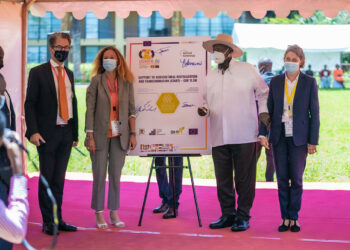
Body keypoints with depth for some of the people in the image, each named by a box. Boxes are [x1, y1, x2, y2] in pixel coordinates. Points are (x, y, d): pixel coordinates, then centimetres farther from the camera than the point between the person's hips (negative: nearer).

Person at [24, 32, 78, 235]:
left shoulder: (69, 74, 15)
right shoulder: (38, 73, -2)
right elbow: (30, 104, -6)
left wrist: (75, 132, 12)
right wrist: (33, 131, -16)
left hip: (66, 133, 5)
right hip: (47, 134, -5)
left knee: (59, 178, 10)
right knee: (47, 178, 2)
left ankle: (58, 219, 17)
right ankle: (48, 222, 10)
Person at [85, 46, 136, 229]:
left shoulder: (126, 82, 4)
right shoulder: (96, 81, -2)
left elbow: (131, 110, 7)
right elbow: (90, 110, -5)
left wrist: (132, 134, 0)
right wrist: (90, 137, -10)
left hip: (119, 135, 2)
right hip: (100, 134, -2)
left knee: (116, 174, 7)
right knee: (99, 175, 2)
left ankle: (114, 214, 17)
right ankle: (99, 215, 12)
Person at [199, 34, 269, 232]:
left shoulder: (248, 70, 3)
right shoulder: (210, 76, 12)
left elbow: (263, 91, 14)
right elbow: (208, 101, 17)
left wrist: (263, 111, 2)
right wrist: (204, 110, -4)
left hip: (244, 135, -4)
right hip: (219, 137, 4)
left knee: (244, 179, 0)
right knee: (223, 179, 7)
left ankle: (243, 217, 10)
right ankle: (228, 215, 19)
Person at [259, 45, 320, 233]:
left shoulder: (309, 82, -2)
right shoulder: (275, 82, 5)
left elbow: (314, 113, -2)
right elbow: (268, 109, 7)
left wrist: (313, 141, -6)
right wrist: (262, 134, -2)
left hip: (298, 137, -2)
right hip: (279, 137, 2)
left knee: (296, 179, 1)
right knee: (282, 179, 3)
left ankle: (294, 218, 12)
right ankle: (285, 218, 11)